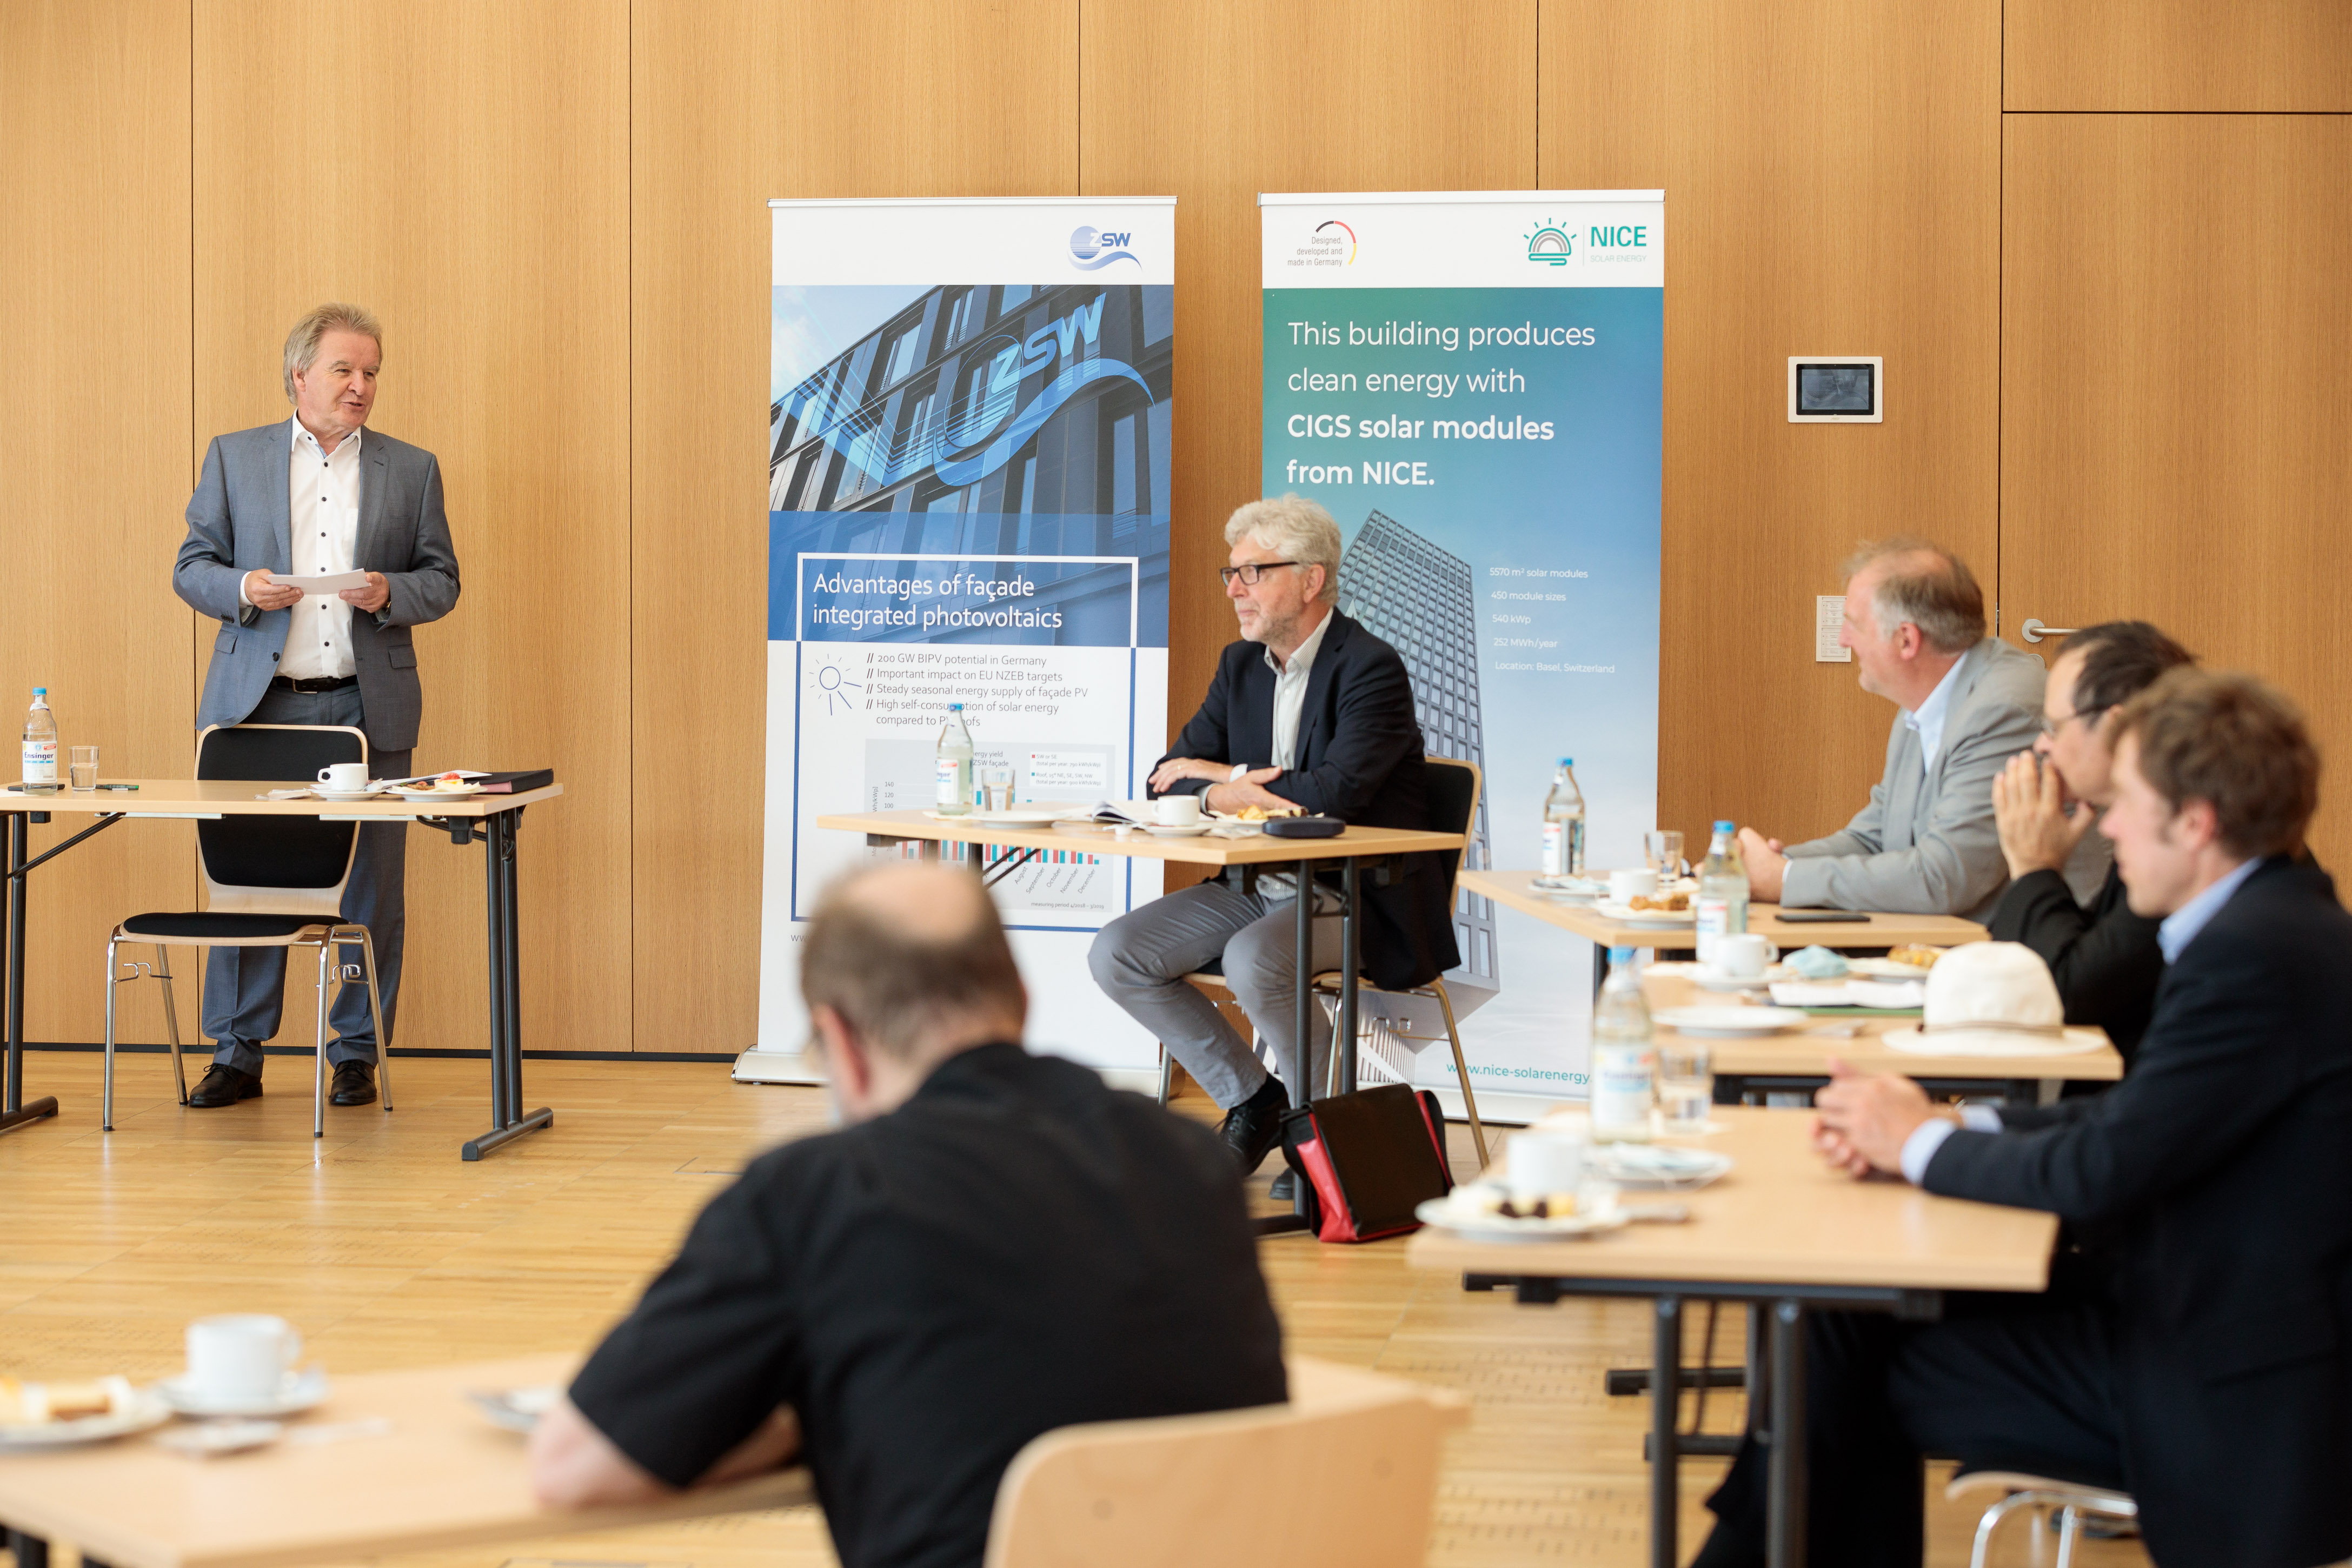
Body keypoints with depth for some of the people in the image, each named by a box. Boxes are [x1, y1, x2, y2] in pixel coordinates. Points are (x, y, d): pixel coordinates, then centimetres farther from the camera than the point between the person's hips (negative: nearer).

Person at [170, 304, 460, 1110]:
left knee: (370, 886, 1)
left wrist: (388, 593, -11)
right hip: (260, 703, 0)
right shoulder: (234, 457, 9)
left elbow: (441, 580, 10)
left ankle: (357, 1053, 11)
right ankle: (237, 1054, 10)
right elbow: (191, 567, 9)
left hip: (368, 708, 0)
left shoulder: (412, 469, 10)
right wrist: (241, 588, -12)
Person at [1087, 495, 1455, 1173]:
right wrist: (1225, 795, -17)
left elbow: (1334, 794, -28)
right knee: (1116, 954, -8)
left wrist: (1222, 776, -15)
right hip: (1257, 885, 8)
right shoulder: (1240, 664, 10)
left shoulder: (1371, 669, -14)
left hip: (1361, 895, -8)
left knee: (1253, 959, -35)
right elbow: (1170, 779, 7)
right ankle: (1251, 1100, 5)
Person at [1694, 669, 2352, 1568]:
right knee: (1859, 1311, 8)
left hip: (2228, 1405, -9)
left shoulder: (2256, 956, -24)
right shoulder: (2268, 924, 8)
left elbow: (2102, 1172, -23)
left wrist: (1923, 1143, -7)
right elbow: (2132, 1121, 11)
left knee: (1855, 1365, -3)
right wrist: (1955, 1125, -1)